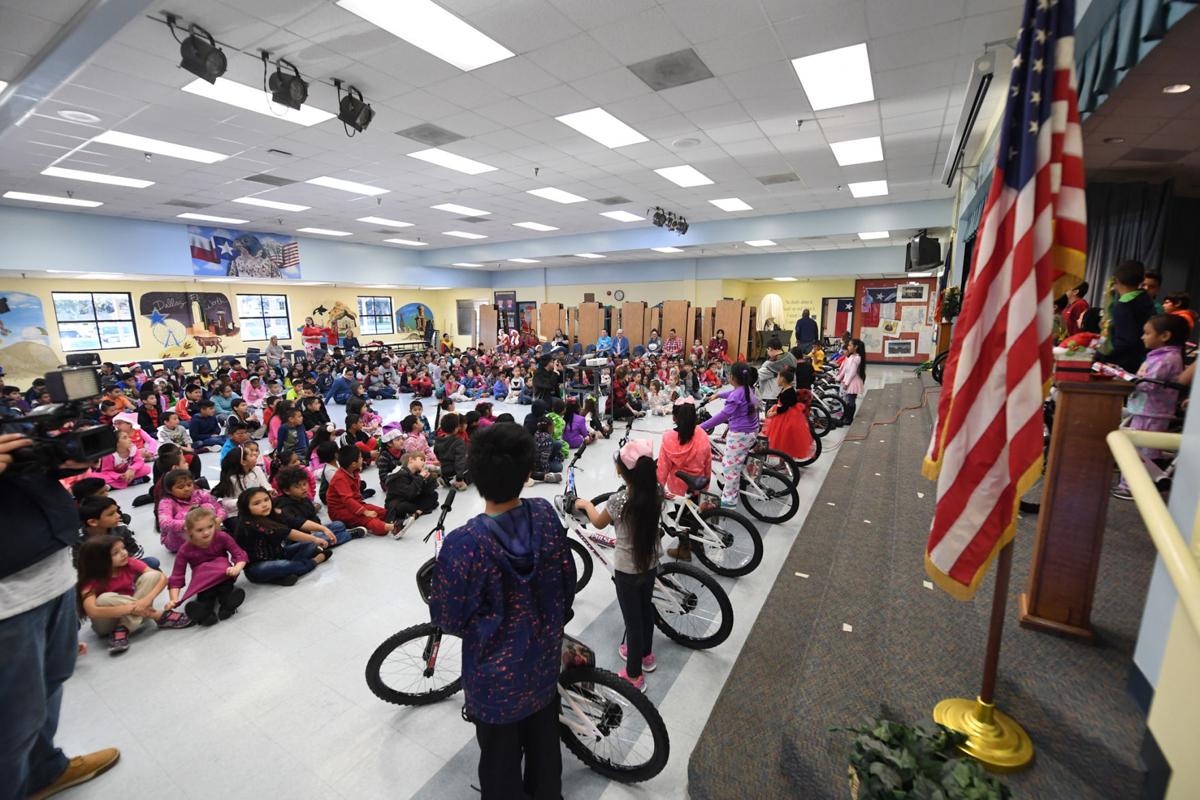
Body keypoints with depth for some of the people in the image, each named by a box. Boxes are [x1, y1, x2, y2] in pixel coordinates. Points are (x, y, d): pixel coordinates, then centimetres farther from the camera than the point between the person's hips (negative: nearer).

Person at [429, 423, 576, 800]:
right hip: (544, 660, 4)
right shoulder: (545, 514, -20)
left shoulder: (464, 543, -31)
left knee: (501, 761, 24)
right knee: (544, 744, 30)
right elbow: (567, 580, -5)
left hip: (496, 676, -4)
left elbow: (447, 618, -17)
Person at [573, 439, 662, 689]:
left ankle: (634, 675, 28)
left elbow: (599, 523, -6)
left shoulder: (618, 500, -26)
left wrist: (585, 504, 11)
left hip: (627, 570, -5)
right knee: (646, 609, 26)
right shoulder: (656, 494, -12)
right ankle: (646, 654, 48)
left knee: (632, 620, 10)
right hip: (651, 564, 5)